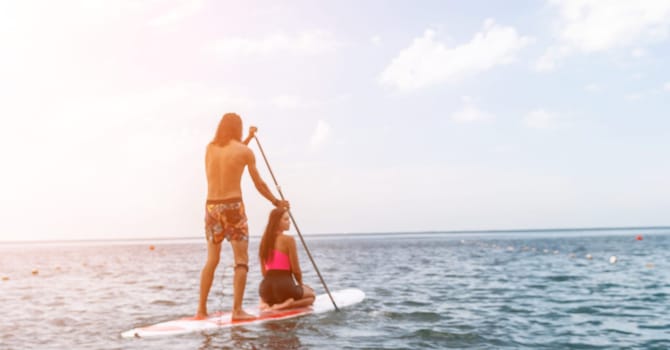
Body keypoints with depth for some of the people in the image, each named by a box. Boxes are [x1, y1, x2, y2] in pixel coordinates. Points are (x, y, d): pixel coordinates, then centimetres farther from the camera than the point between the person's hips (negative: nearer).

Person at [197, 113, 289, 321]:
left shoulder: (210, 148, 9)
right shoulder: (245, 151, -2)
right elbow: (259, 184, 4)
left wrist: (248, 139, 40)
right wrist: (277, 202, 18)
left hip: (211, 207, 5)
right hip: (233, 206, -5)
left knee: (211, 260, 13)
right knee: (241, 260, 0)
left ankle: (201, 310, 14)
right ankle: (237, 309, -7)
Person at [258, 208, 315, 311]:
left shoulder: (265, 240, 10)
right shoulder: (288, 240, -10)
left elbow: (264, 271, 14)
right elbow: (296, 269, -7)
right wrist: (301, 284, 11)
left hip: (266, 288, 7)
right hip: (284, 286, -7)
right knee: (311, 295, 22)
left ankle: (266, 303, 8)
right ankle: (285, 305, -6)